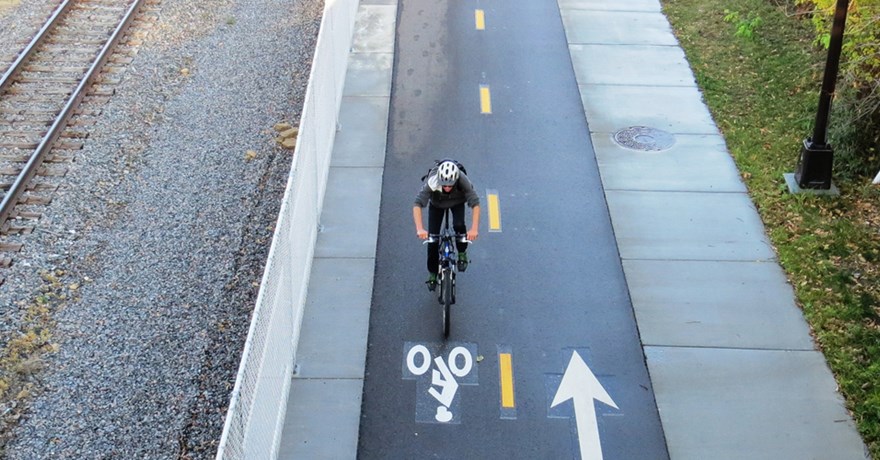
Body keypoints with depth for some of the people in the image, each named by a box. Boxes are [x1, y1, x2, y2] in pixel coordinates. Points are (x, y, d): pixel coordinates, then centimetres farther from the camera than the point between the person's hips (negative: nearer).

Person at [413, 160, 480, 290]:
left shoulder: (463, 181, -39)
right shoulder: (432, 182, -40)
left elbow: (475, 203, -39)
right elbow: (417, 204, -43)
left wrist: (474, 229, -51)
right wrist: (419, 229, -56)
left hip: (457, 202, 0)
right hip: (436, 204, 0)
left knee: (459, 226, -28)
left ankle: (462, 253, 3)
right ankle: (432, 272, 15)